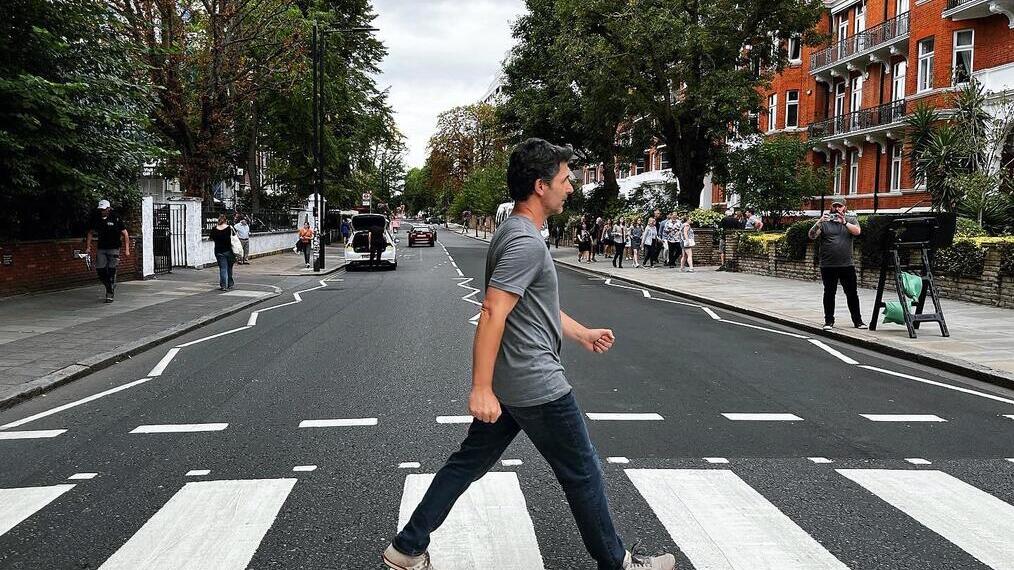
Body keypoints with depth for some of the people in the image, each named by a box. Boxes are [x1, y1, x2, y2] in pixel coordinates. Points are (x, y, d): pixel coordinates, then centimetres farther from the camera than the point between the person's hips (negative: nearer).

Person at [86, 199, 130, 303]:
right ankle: (110, 286, 22)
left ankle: (110, 294, -1)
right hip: (101, 249, 4)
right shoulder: (96, 219, 5)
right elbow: (90, 233, 17)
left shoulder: (115, 219, -7)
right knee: (100, 271, -2)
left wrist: (127, 249, -11)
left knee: (111, 271, -7)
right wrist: (88, 247, 8)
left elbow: (125, 234, -5)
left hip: (113, 249, -4)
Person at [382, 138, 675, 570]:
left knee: (469, 463, 15)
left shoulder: (514, 233, 12)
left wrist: (583, 334, 29)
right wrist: (481, 390, -27)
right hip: (537, 386, -10)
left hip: (508, 383, 10)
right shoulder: (526, 242, -21)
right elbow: (492, 314, -27)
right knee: (582, 473, 7)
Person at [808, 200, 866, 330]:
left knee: (852, 293, 5)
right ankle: (829, 321, 12)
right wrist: (819, 222, -22)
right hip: (828, 266, -1)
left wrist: (844, 222, -23)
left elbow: (857, 231, -9)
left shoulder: (851, 220, 10)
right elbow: (812, 236, -6)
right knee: (829, 294, 4)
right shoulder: (824, 222, 6)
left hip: (847, 265, 1)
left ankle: (857, 320, 13)